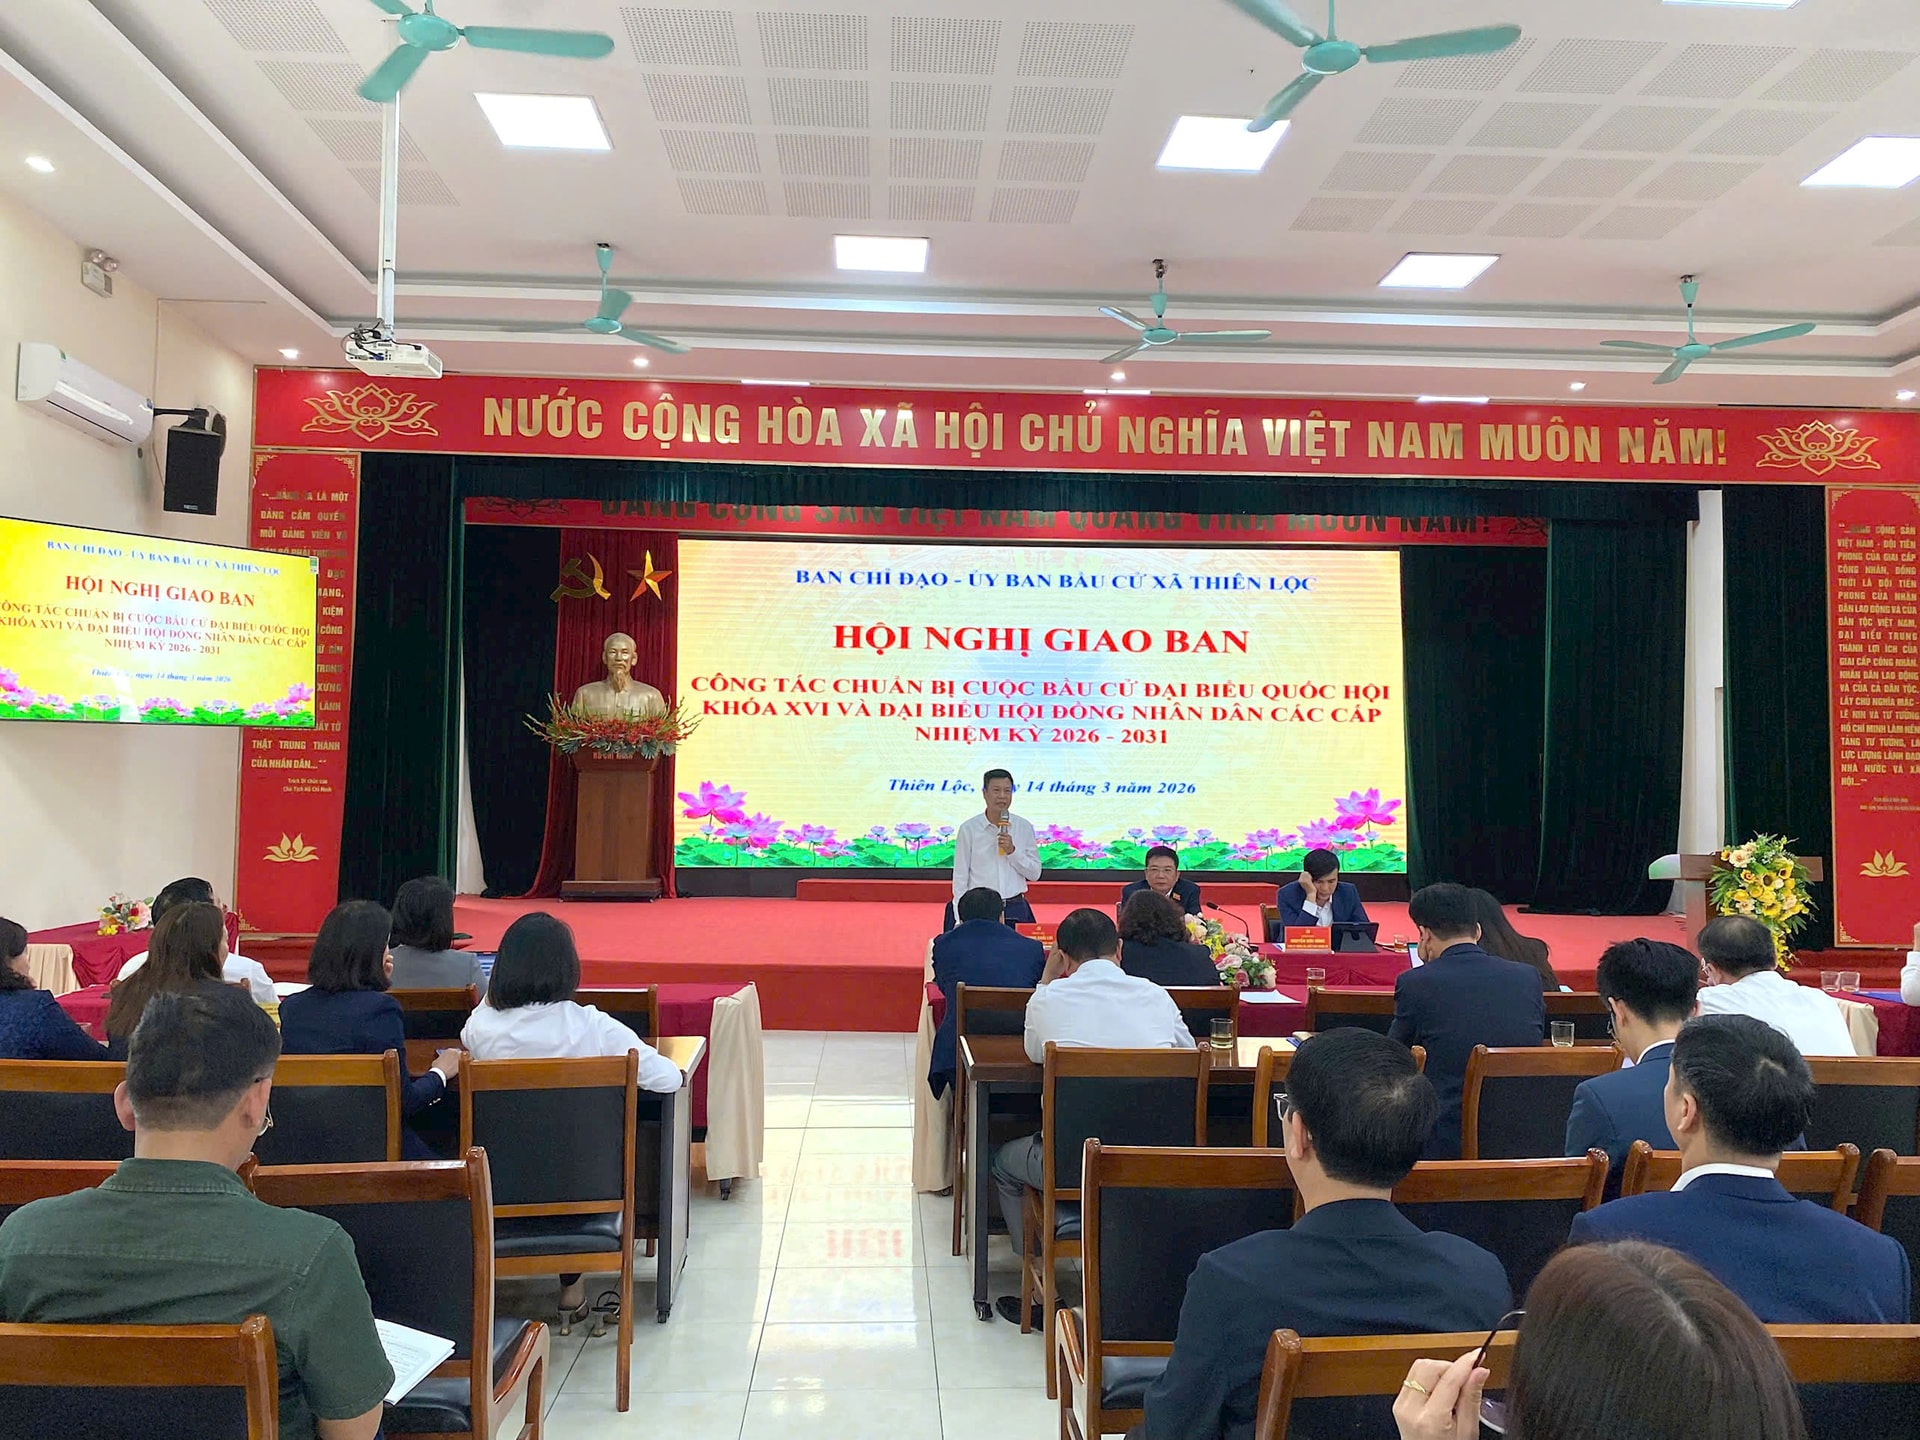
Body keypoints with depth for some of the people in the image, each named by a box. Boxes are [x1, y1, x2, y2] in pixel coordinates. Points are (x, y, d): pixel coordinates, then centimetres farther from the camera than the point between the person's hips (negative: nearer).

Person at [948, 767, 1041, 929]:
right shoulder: (969, 828, -2)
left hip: (1015, 909, 2)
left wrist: (1012, 851, -10)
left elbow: (1035, 874, 4)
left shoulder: (1024, 827, 4)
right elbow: (960, 877, 0)